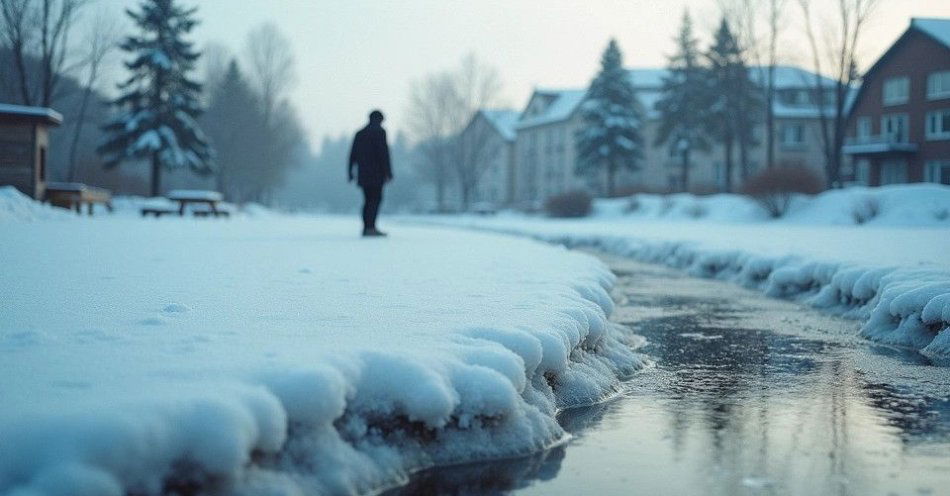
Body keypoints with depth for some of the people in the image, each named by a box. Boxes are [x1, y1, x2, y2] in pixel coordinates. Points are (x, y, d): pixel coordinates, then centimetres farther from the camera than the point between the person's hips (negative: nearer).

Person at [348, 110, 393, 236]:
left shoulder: (359, 133, 17)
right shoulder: (379, 131, -3)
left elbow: (353, 154, 15)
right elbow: (384, 153, -12)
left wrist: (350, 172, 17)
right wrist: (388, 172, -13)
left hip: (363, 173, 7)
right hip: (376, 172, -7)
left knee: (369, 200, 11)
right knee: (376, 199, -9)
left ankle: (366, 228, 7)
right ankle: (371, 227, -19)